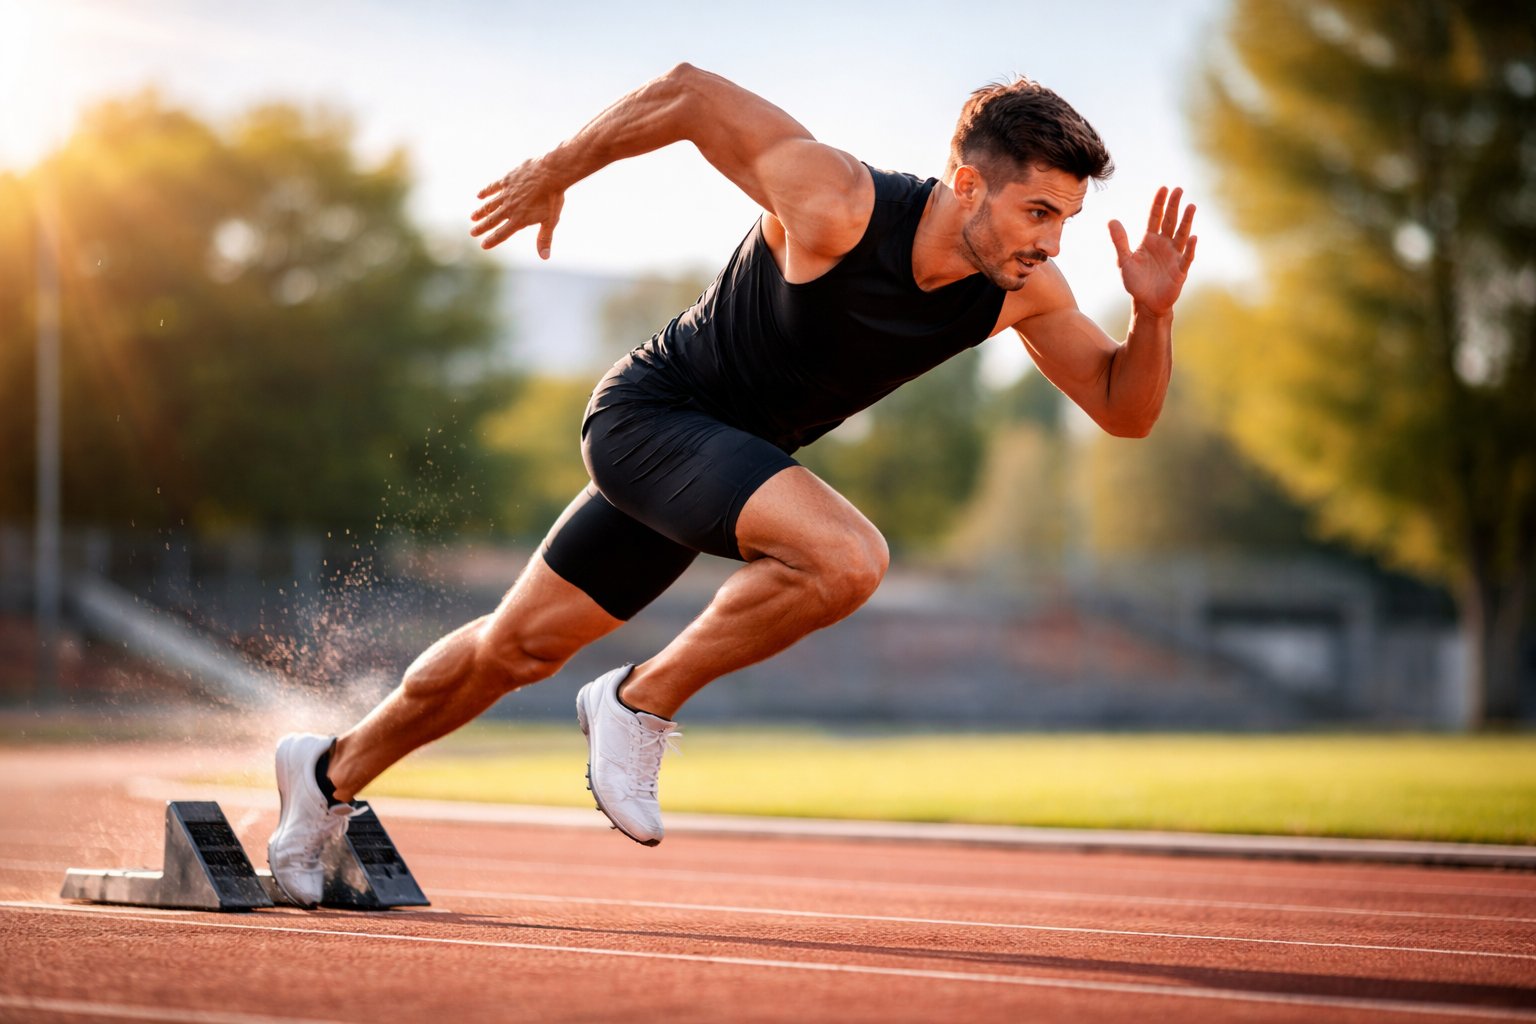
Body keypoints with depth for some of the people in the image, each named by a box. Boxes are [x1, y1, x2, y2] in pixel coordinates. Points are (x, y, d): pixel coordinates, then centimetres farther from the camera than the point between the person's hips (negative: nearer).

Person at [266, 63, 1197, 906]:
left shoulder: (1021, 288, -12)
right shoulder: (837, 206, -31)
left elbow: (1123, 409, -5)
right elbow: (686, 94, -21)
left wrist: (1155, 313, -25)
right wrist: (552, 174, -8)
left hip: (733, 455, 7)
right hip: (651, 413, -7)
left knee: (522, 645, 19)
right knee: (847, 559, -30)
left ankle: (334, 774, 38)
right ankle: (642, 702, -11)